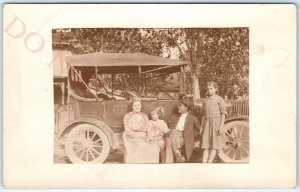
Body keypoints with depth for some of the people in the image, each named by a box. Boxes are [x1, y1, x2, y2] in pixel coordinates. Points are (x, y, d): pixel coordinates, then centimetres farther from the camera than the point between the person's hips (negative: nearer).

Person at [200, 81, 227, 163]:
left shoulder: (219, 99, 0)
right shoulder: (205, 100, 15)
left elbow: (223, 114, -3)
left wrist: (221, 126, -12)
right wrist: (201, 127, 15)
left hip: (216, 123, -4)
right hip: (207, 123, 4)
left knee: (214, 145, -2)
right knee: (205, 145, -2)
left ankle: (209, 162, -3)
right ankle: (203, 163, -7)